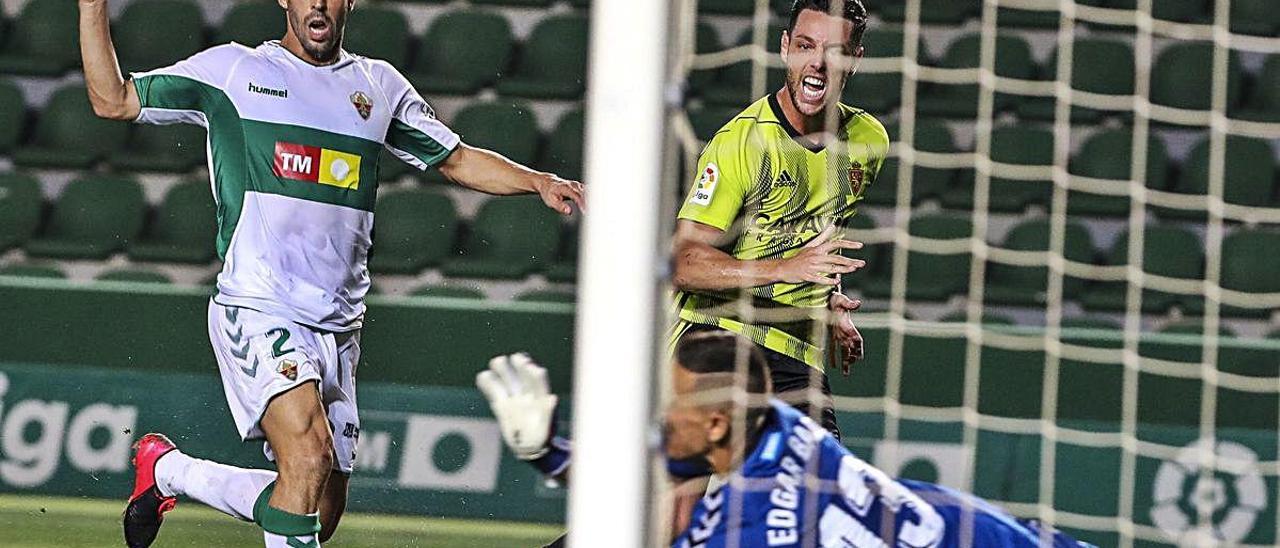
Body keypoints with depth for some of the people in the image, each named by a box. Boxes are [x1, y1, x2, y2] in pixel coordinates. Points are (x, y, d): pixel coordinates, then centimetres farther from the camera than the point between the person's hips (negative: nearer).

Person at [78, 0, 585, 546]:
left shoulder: (379, 85, 15)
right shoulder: (232, 71, 4)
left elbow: (457, 160, 24)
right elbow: (113, 100, 5)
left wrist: (540, 182, 8)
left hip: (338, 328, 5)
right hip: (256, 311, -5)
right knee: (309, 452, -28)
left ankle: (166, 469, 27)